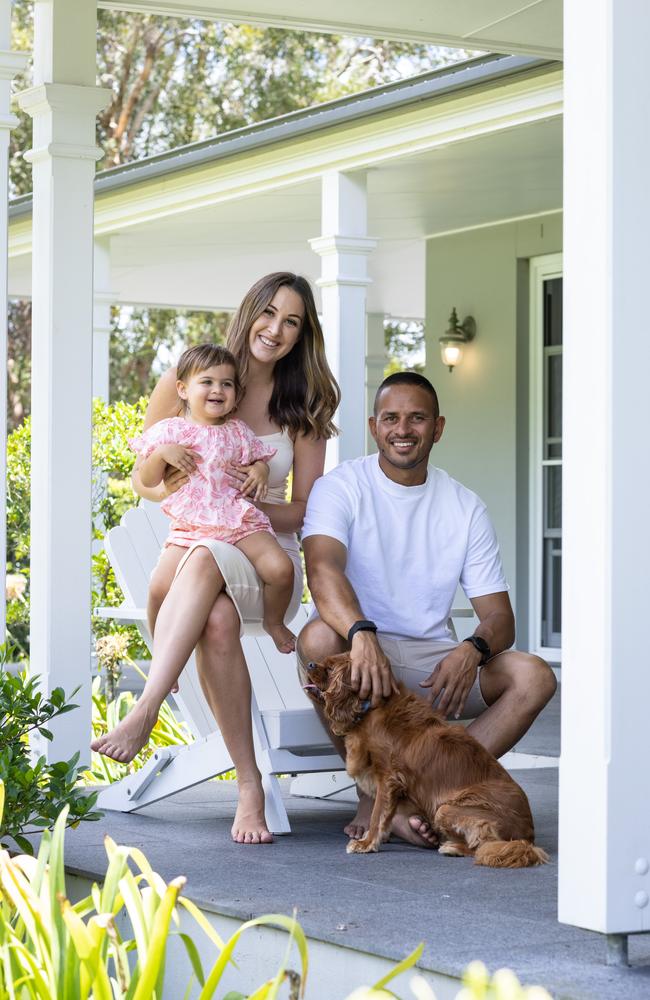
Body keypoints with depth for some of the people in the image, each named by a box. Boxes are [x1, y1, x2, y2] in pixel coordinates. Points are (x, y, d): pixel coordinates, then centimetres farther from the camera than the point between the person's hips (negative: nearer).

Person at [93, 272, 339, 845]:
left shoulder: (304, 406, 8)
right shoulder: (182, 387, 7)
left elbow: (305, 511, 6)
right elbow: (143, 477, 12)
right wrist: (173, 488, -13)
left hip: (269, 558, -1)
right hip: (193, 541, 1)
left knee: (202, 563, -40)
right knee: (217, 620, -38)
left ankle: (145, 712, -47)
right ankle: (249, 785, -36)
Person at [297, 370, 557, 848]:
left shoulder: (465, 507, 7)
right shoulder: (341, 487, -3)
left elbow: (499, 617, 3)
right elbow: (323, 569, -24)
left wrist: (472, 651, -22)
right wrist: (361, 634, -44)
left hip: (434, 661, 3)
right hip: (357, 651, -3)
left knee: (534, 676, -20)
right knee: (319, 637, -36)